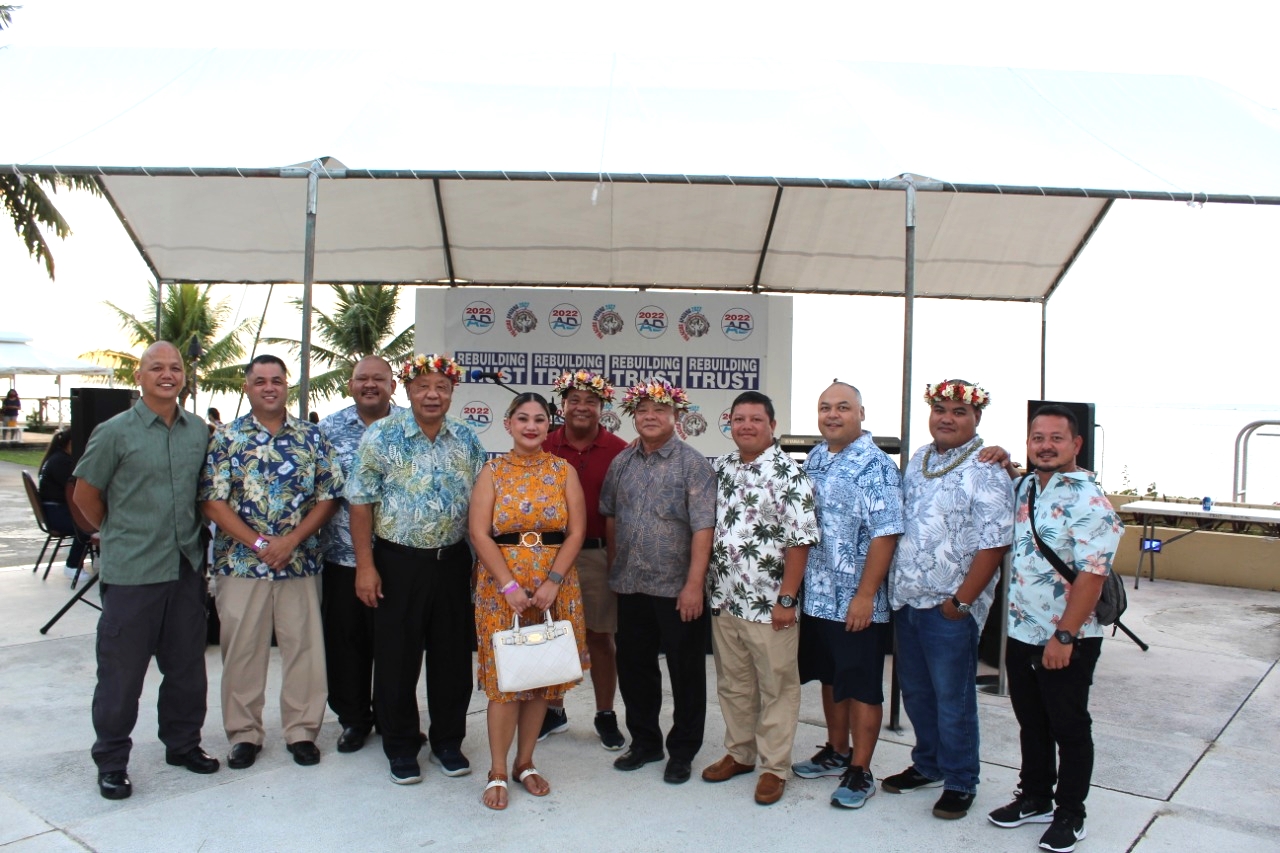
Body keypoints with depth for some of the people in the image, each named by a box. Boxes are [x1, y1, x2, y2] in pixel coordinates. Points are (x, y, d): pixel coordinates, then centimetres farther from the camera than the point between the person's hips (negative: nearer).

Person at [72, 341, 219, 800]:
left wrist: (190, 534, 13)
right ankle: (111, 761, 19)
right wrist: (117, 534, 7)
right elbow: (86, 493, 0)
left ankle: (183, 743, 30)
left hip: (187, 567, 5)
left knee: (187, 666, 14)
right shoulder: (115, 431, -7)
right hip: (131, 572, -4)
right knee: (122, 671, 5)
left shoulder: (199, 431, 6)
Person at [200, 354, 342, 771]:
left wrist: (291, 540, -11)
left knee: (304, 646, 5)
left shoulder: (312, 436, 5)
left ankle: (302, 730, 20)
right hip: (240, 562, -1)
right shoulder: (227, 438, 2)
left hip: (301, 562, 1)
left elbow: (328, 496, 1)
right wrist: (258, 542, -14)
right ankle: (244, 733, 23)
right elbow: (212, 500, -5)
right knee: (242, 650, 7)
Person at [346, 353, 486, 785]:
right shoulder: (381, 436, -6)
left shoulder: (466, 440, 5)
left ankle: (448, 741, 28)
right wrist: (365, 565, -10)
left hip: (453, 561, 3)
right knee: (397, 657, 6)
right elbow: (360, 504, -6)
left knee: (453, 655, 11)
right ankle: (400, 747, 23)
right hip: (399, 562, -3)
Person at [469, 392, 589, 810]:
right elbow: (479, 533, -6)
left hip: (555, 585, 2)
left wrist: (553, 582, -12)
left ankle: (525, 762, 23)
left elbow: (576, 531, -1)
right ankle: (498, 772, 12)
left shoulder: (564, 471, 4)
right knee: (503, 678, 0)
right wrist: (510, 586, -14)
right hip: (500, 585, -1)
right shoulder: (492, 472, 1)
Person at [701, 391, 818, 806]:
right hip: (723, 600, 6)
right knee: (733, 683, 17)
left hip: (769, 604, -6)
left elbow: (800, 541, -14)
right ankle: (739, 753, 32)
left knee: (776, 687, 7)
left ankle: (773, 767, 19)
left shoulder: (788, 474, -11)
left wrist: (786, 599, -15)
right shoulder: (721, 468, 7)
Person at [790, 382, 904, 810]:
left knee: (861, 688, 5)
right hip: (817, 597, 7)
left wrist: (864, 596, -21)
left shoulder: (876, 466, -14)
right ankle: (836, 752, 35)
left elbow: (885, 535, -19)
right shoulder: (814, 459, 9)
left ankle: (860, 772, 17)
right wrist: (796, 585, 13)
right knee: (830, 678, 19)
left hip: (857, 601, -7)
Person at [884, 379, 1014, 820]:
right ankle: (927, 765, 38)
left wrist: (959, 602, -17)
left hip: (949, 608, -7)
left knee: (952, 700, 6)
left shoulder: (986, 472, -13)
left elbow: (992, 546, -17)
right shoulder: (918, 461, 9)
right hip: (906, 600, 7)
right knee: (915, 691, 18)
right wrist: (894, 584, 12)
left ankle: (960, 783, 24)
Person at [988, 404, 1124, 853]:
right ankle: (1034, 798, 35)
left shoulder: (1087, 500, -17)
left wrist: (1064, 636, -22)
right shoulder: (1024, 488, 6)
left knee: (1069, 728, 9)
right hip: (1020, 633, 7)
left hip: (1066, 640, -7)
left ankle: (1070, 815, 24)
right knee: (1031, 723, 19)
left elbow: (1092, 575, -21)